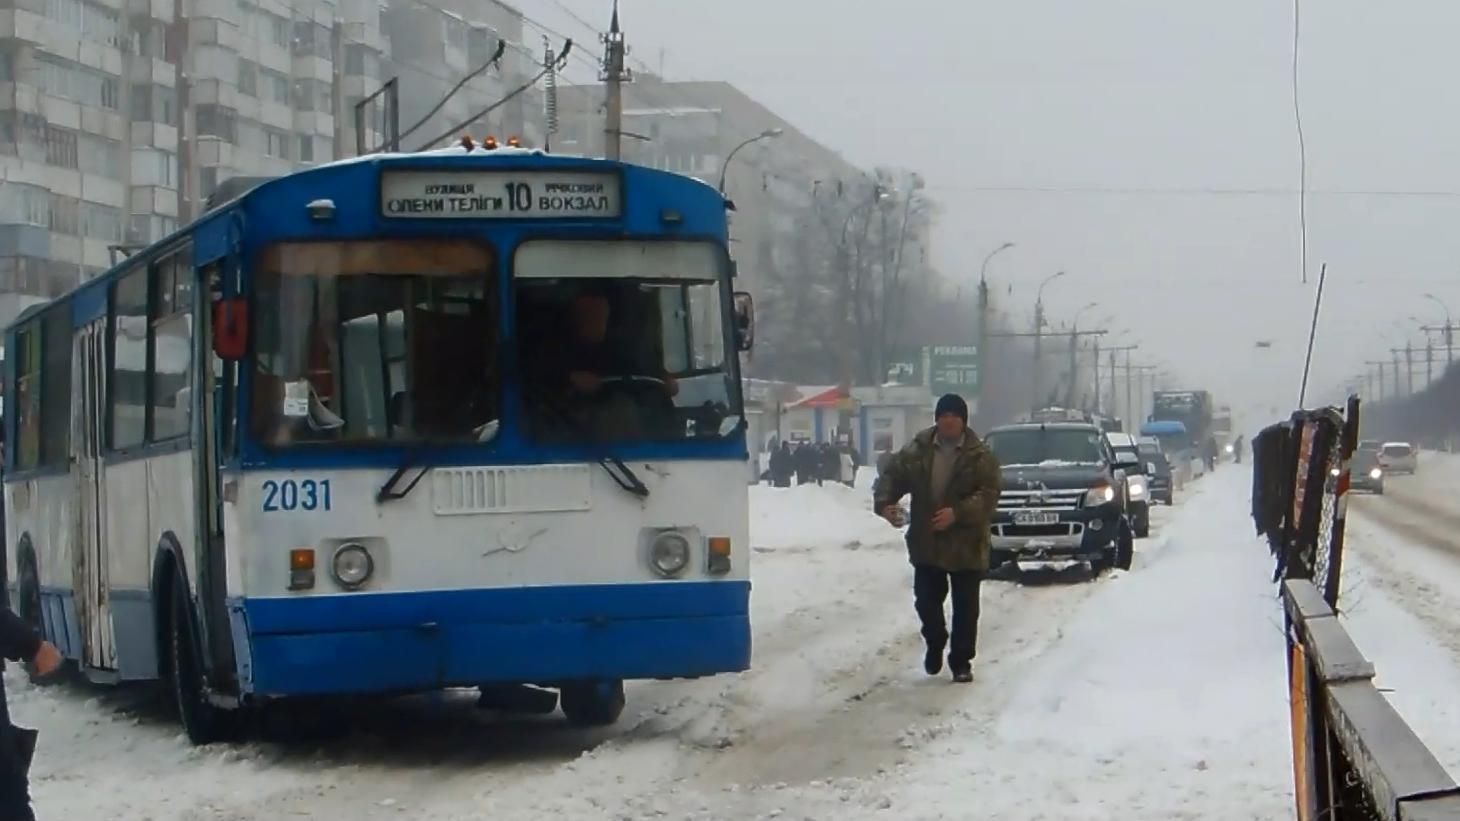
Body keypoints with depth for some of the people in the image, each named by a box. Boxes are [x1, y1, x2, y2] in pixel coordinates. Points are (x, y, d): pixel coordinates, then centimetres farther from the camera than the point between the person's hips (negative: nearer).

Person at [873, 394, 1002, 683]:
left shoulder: (979, 455, -9)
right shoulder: (917, 450, 1)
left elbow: (988, 494, -16)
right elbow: (892, 476, 5)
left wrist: (958, 513, -29)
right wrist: (884, 502, -14)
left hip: (966, 546, -3)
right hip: (926, 543, 3)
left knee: (965, 607, 4)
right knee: (926, 600, 9)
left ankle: (961, 661, 15)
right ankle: (935, 643, 35)